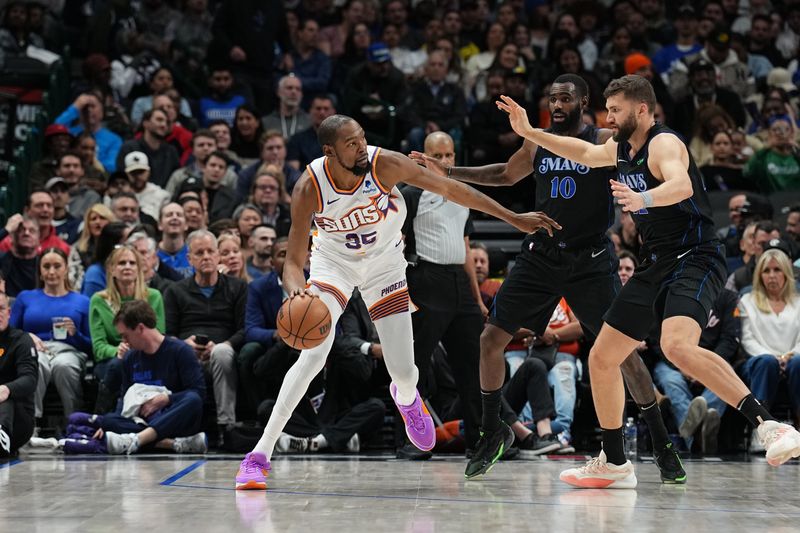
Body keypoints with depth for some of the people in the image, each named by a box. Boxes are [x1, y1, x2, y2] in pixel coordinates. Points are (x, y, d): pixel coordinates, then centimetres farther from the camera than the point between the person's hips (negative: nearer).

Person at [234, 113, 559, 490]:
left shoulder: (385, 164, -28)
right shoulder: (309, 189, -28)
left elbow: (449, 189, -16)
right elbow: (294, 261, -25)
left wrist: (513, 218, -13)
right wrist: (296, 292, -49)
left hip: (384, 261, 1)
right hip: (333, 260, -1)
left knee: (404, 372, -1)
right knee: (313, 355, -23)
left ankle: (406, 399, 41)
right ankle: (260, 455, -18)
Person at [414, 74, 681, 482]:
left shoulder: (604, 142, -6)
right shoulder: (537, 146, 8)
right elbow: (506, 175, 26)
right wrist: (450, 173, 21)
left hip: (590, 260, -4)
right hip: (540, 256, 5)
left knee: (624, 351, -9)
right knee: (491, 339, -1)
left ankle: (662, 445, 3)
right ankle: (493, 432, 18)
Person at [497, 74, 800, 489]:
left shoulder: (663, 144, -15)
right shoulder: (622, 149, 13)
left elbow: (682, 185, -36)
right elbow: (584, 153, 34)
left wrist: (643, 199, -56)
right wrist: (529, 132, 27)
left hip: (694, 260, -10)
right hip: (656, 266, 10)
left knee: (678, 346, -35)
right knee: (601, 359, 10)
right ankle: (614, 464, 22)